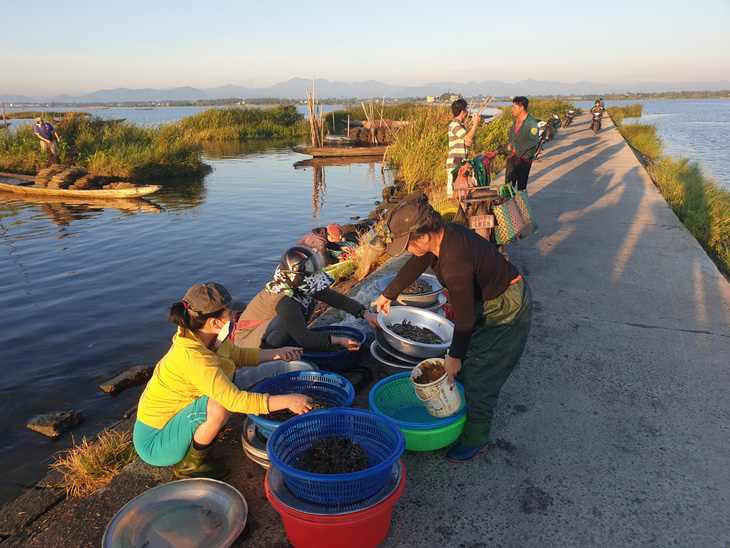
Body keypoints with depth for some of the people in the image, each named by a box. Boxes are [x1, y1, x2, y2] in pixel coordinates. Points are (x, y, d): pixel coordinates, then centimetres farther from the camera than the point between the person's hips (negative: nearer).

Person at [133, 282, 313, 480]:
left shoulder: (206, 339, -5)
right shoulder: (192, 356, -31)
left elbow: (239, 356, 13)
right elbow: (235, 400, -35)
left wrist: (276, 353, 1)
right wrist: (287, 401, -30)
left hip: (172, 419, 9)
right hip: (154, 443, -9)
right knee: (220, 406, -29)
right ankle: (190, 465, -3)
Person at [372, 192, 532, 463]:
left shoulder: (455, 265, -38)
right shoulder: (441, 234, -10)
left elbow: (465, 319, -27)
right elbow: (415, 266, 9)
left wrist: (454, 356, -12)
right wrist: (387, 295, 21)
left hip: (508, 311, -9)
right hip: (486, 300, 9)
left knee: (479, 376, -1)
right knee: (464, 368, 18)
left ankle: (475, 439, 18)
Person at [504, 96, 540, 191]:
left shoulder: (532, 123, -13)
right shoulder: (516, 120, 10)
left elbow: (533, 141, -18)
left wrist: (517, 148, -15)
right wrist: (510, 144, 5)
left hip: (524, 157, -6)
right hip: (512, 156, 6)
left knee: (521, 184, 2)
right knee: (508, 182, 6)